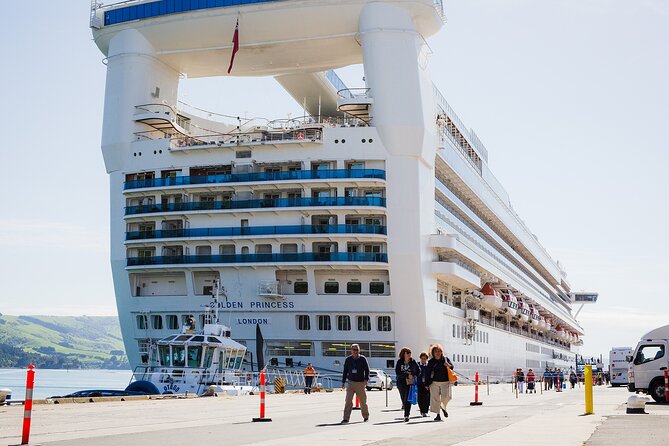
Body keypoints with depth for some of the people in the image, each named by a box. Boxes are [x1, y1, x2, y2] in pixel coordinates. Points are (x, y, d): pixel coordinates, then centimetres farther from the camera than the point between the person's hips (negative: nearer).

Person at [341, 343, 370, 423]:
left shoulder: (363, 359, 0)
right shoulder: (348, 359, 6)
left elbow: (367, 370, -1)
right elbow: (345, 371, 13)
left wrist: (366, 380, -14)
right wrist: (343, 382, 11)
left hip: (360, 383, -1)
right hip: (350, 382, 1)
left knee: (363, 401, 8)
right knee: (348, 401, -10)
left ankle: (366, 416, 28)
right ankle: (346, 418, -10)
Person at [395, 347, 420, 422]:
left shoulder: (413, 362, 1)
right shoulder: (399, 362, -2)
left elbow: (418, 370, 12)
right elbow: (398, 373, -11)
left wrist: (414, 376, -5)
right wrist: (407, 375, -18)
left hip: (410, 383, 0)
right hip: (401, 383, 0)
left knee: (408, 399, -7)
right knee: (403, 398, 4)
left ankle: (406, 415, -4)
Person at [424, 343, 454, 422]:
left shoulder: (445, 359, 3)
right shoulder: (431, 362, 2)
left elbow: (452, 367, 8)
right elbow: (427, 373, 5)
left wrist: (448, 365, -17)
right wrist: (427, 384, 3)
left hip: (445, 382, 0)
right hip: (434, 382, 0)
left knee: (446, 397, -10)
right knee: (435, 398, -1)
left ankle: (443, 407, 24)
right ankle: (438, 415, 9)